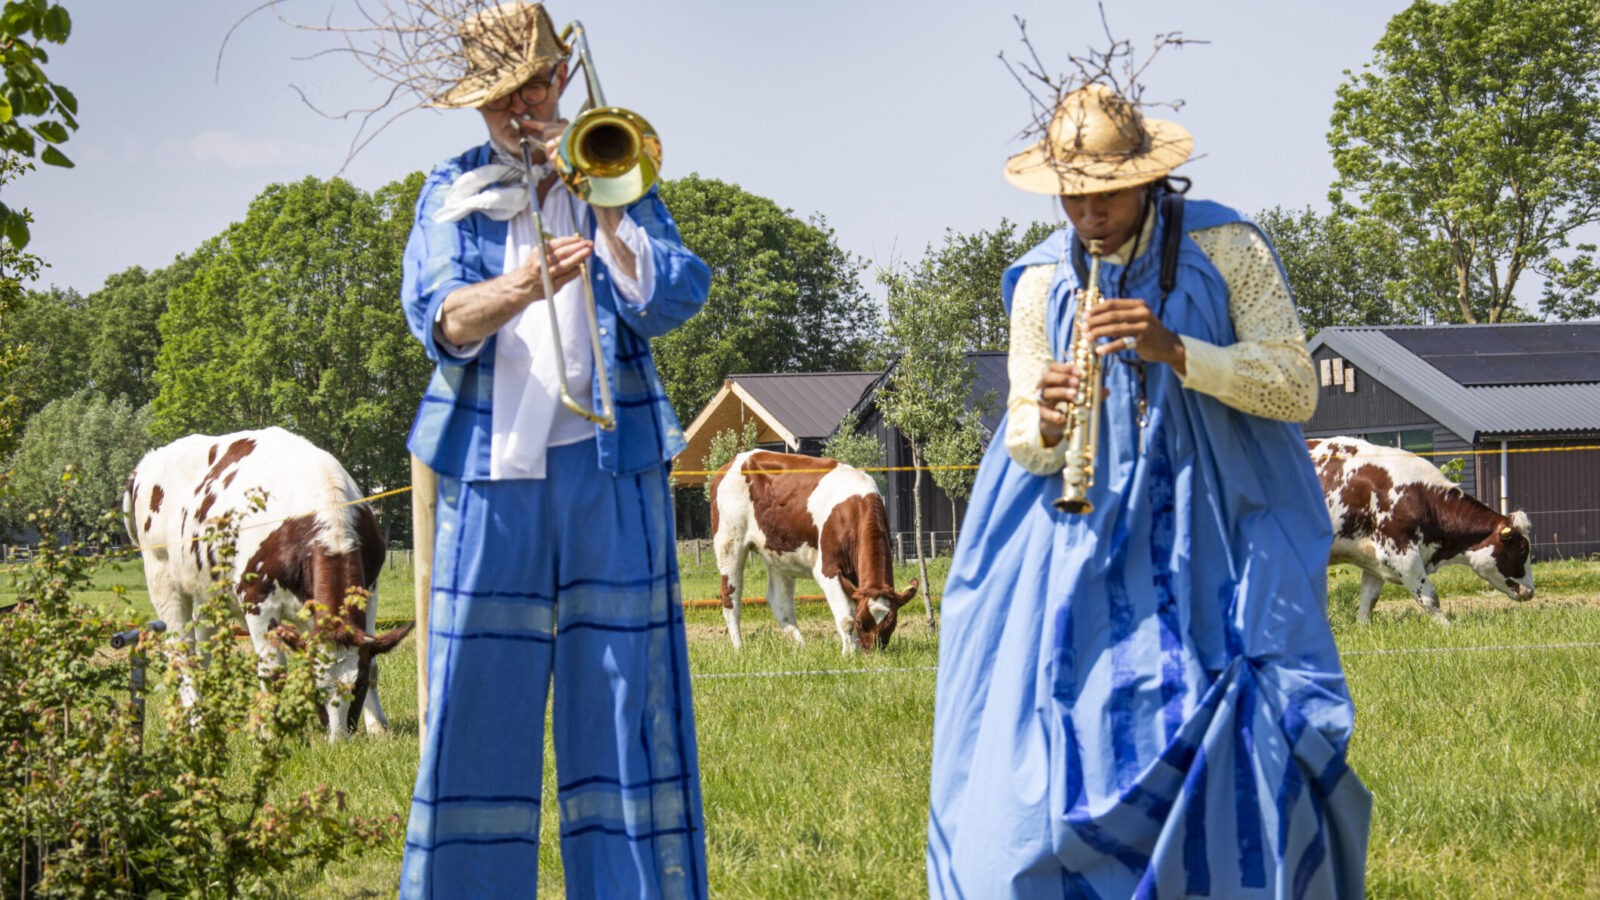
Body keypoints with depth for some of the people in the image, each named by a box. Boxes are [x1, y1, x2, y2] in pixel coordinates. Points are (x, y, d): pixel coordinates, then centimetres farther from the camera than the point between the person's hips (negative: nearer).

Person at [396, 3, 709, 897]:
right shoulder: (452, 193, 12)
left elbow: (671, 300, -3)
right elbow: (438, 318, -6)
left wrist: (598, 202, -9)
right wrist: (517, 288, -25)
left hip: (609, 469, 0)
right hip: (490, 473, 0)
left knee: (623, 692, -2)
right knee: (479, 702, 0)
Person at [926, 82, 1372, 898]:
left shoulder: (1227, 248, -4)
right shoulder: (1041, 281, 5)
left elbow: (1296, 389, -10)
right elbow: (1023, 442, 6)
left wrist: (1176, 350, -23)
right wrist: (1045, 426, -19)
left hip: (1223, 547, -2)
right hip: (1090, 547, 2)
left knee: (1250, 758, -12)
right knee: (1058, 751, -6)